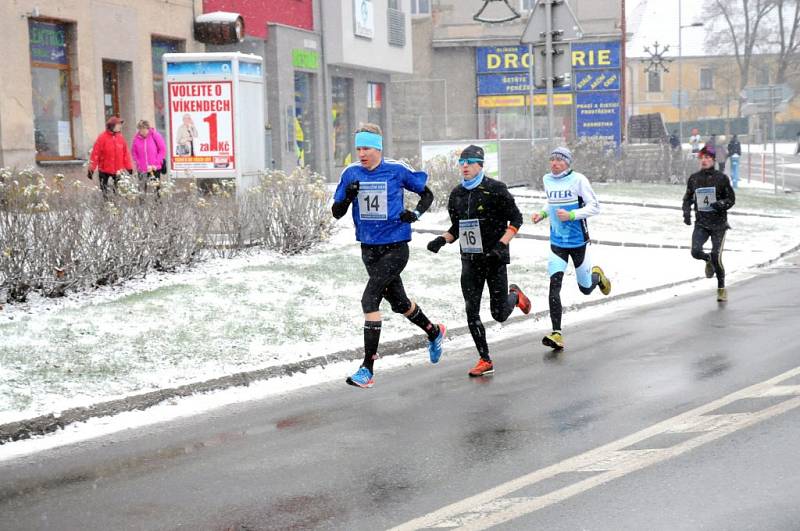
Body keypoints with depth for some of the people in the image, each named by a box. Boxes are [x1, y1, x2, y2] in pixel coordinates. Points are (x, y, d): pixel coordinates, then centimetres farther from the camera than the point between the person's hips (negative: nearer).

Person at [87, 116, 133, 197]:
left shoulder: (120, 137, 4)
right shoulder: (102, 137, -9)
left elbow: (126, 153, 8)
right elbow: (95, 153, -9)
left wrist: (129, 167, 7)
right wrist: (91, 169, -11)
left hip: (118, 171, 3)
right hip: (104, 171, -3)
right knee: (104, 192, 5)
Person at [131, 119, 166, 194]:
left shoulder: (155, 135, -7)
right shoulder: (136, 138, -1)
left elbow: (163, 150, -3)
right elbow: (134, 152, 8)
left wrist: (156, 163, -9)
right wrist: (138, 164, -4)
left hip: (155, 169, -2)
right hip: (142, 170, 2)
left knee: (156, 188, 2)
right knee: (142, 190, 1)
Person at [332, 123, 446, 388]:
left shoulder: (397, 170, -8)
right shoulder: (351, 173, 0)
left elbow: (427, 193, 5)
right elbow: (336, 212, 3)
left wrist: (416, 213, -13)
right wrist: (348, 197, -17)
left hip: (395, 248, -5)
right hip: (369, 249, 5)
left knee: (370, 300, -18)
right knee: (398, 302, 19)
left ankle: (368, 368, -15)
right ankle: (434, 332, 48)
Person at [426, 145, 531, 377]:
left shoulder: (495, 189, -10)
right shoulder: (456, 194, 7)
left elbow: (516, 219, -6)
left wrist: (502, 244, -18)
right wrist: (442, 240, -2)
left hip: (495, 258, -5)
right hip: (470, 260, 5)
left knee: (499, 314, 1)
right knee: (471, 313, -3)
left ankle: (515, 295, 36)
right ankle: (485, 360, 8)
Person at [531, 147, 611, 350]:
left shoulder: (578, 179, -12)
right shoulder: (547, 180, 5)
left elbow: (595, 206, -11)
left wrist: (571, 215, -23)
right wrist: (542, 214, 3)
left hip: (578, 242, -3)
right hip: (557, 243, 3)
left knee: (586, 288, 13)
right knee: (554, 286, -15)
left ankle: (597, 275, 50)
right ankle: (557, 334, -17)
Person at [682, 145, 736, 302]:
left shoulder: (721, 178, -4)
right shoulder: (693, 178, 5)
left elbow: (731, 199, 1)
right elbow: (688, 198, 17)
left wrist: (722, 204, -20)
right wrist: (686, 213, 0)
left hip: (719, 224, -3)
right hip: (701, 223, 3)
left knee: (716, 257, -8)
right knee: (696, 252, -18)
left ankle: (721, 288, 13)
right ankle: (708, 260, 21)